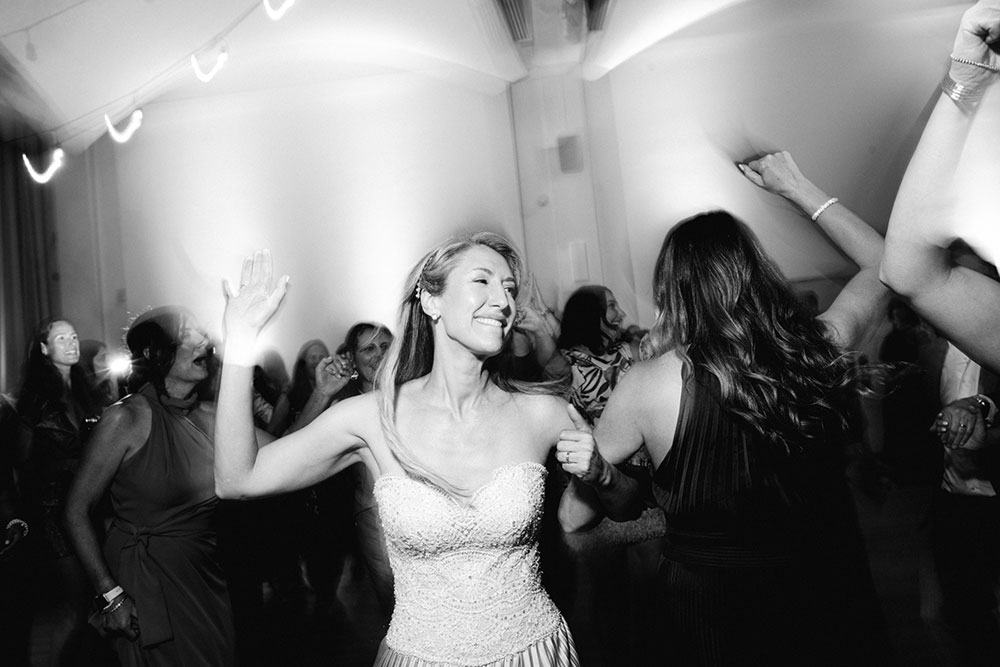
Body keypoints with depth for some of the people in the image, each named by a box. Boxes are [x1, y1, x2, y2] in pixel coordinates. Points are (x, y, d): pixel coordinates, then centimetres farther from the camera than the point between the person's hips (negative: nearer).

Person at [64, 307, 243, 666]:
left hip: (206, 578, 5)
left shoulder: (210, 417, -1)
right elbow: (77, 509, -11)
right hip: (145, 580, -5)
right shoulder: (127, 418, -16)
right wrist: (111, 594, -14)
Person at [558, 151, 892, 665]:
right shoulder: (819, 351, -15)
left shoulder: (647, 385, -21)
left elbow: (574, 514, -7)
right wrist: (796, 187, 10)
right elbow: (883, 263, 9)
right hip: (832, 603, 3)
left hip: (712, 613, -2)